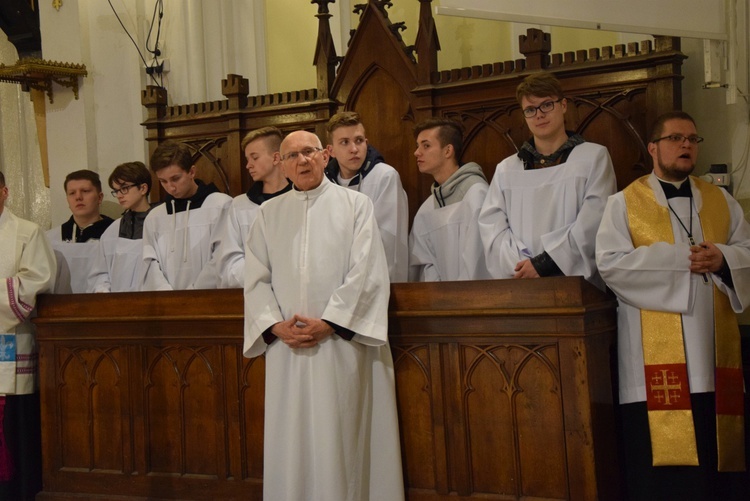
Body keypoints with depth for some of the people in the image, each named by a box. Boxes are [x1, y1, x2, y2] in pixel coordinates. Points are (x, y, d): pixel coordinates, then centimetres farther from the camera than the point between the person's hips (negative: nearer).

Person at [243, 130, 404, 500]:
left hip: (342, 345, -3)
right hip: (285, 347, 3)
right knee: (289, 443, 5)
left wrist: (329, 322, -12)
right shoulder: (268, 213, 14)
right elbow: (256, 278, 8)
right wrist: (275, 325, -7)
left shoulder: (355, 205, 4)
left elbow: (366, 272, -5)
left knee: (341, 441, -2)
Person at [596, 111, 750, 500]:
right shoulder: (624, 203, 4)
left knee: (716, 455, 4)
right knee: (662, 464, -5)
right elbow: (610, 264, -8)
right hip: (655, 354, -3)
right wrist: (679, 258, -13)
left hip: (712, 350, 4)